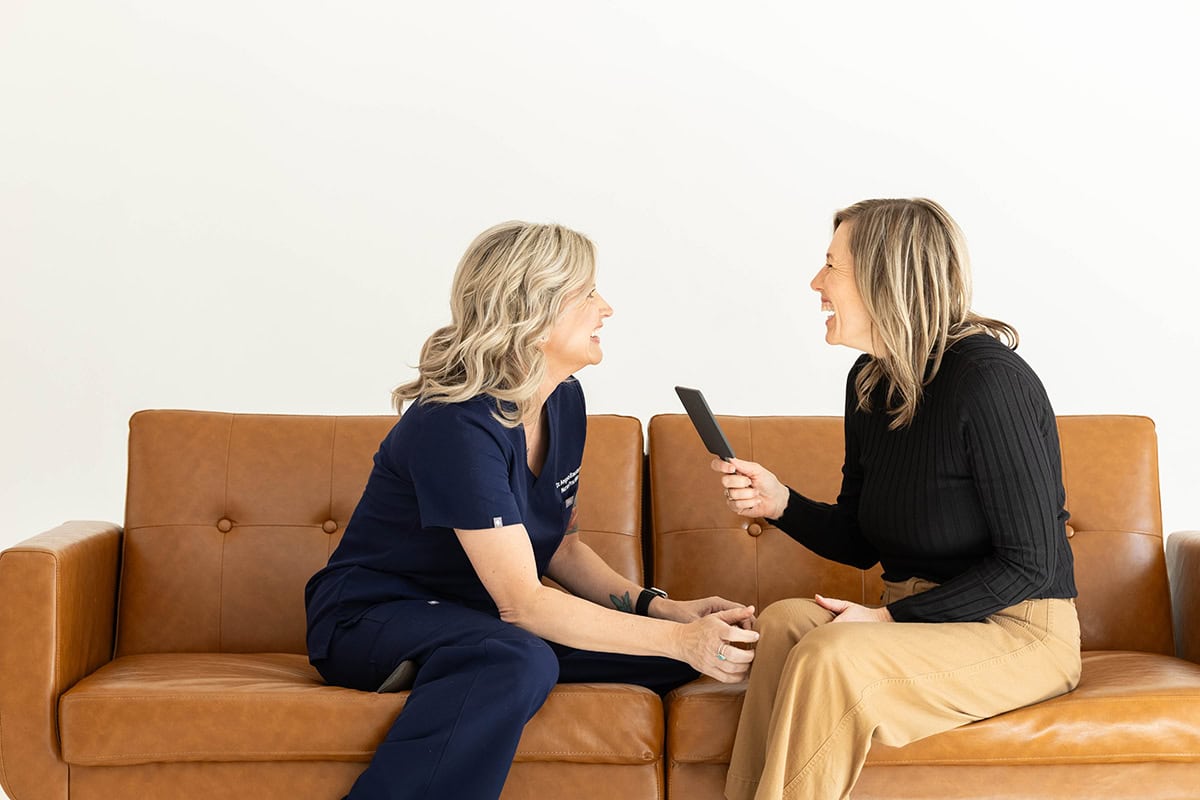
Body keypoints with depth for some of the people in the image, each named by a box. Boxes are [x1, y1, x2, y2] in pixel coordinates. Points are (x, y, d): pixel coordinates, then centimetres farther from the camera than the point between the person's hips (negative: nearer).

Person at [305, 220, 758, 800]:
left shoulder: (563, 402, 2)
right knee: (518, 663, -40)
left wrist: (661, 608, -6)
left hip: (481, 620, 8)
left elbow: (561, 547, 10)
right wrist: (676, 639, -29)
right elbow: (521, 602, -27)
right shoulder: (458, 427, -24)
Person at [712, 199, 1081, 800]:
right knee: (780, 622, -18)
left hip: (1018, 631, -7)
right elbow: (860, 543, 13)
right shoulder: (870, 379, 6)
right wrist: (780, 502, -5)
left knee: (831, 656, -28)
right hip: (918, 620, 7)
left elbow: (1029, 563, -18)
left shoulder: (989, 379, -19)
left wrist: (893, 619, -19)